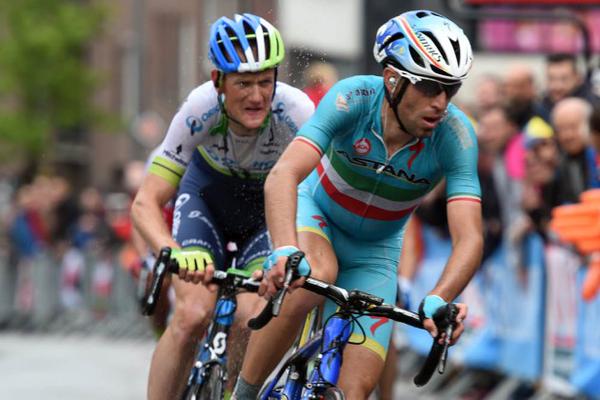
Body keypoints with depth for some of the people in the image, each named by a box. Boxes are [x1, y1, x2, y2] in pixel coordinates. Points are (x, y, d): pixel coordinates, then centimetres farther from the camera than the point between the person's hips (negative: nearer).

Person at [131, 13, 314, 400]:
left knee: (252, 320, -20)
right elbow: (147, 202, -33)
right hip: (208, 196, 0)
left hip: (269, 207, 0)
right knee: (193, 315, -21)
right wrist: (175, 254, -53)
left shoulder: (295, 113, -33)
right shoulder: (200, 110, -32)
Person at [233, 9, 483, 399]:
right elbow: (283, 175, -43)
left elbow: (470, 237, -36)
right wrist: (284, 252, -61)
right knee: (314, 278, -37)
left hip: (374, 250, 2)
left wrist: (439, 299, -55)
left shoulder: (455, 135, -28)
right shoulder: (354, 98, -32)